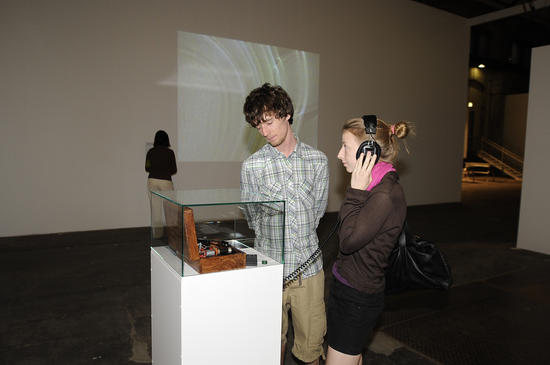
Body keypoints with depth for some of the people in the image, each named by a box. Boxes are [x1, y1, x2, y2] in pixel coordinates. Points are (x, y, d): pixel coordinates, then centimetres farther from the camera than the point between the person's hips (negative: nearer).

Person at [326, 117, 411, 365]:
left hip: (357, 297, -9)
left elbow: (349, 240, -24)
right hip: (344, 288, 9)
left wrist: (356, 192, -21)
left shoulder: (386, 195, -23)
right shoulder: (374, 186, 7)